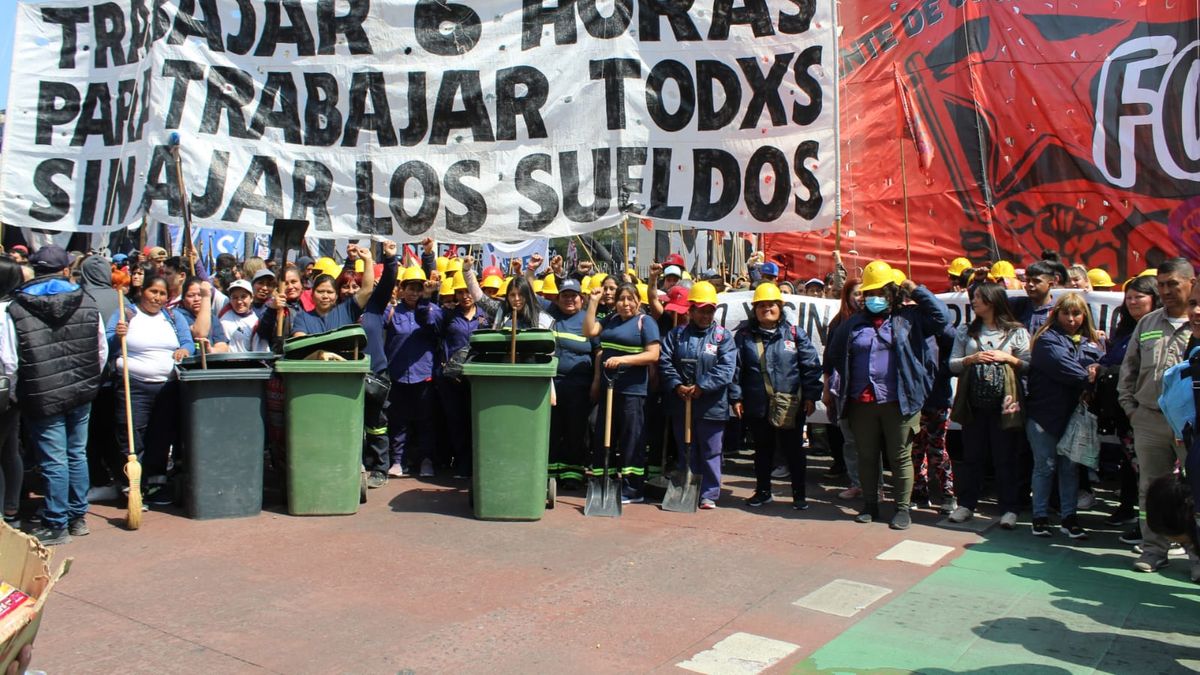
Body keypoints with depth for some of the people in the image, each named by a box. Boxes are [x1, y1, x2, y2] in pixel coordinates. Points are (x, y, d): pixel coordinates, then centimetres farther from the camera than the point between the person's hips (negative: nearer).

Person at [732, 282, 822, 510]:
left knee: (793, 450, 6)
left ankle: (799, 494, 18)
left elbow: (811, 365, 0)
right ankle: (763, 492, 28)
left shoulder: (795, 333, 1)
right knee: (762, 449, 14)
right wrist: (736, 397, -2)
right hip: (757, 406, 2)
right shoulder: (745, 335, 3)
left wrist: (810, 396, -5)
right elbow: (736, 368, 3)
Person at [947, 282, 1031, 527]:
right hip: (974, 404, 3)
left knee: (1005, 459, 3)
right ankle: (966, 505, 18)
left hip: (1004, 404, -3)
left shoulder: (1017, 332, 3)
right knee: (971, 456, 9)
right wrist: (972, 359, -8)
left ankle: (1009, 509, 11)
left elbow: (1029, 365, 1)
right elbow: (952, 364, 8)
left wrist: (1007, 358, -12)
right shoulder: (965, 331, 12)